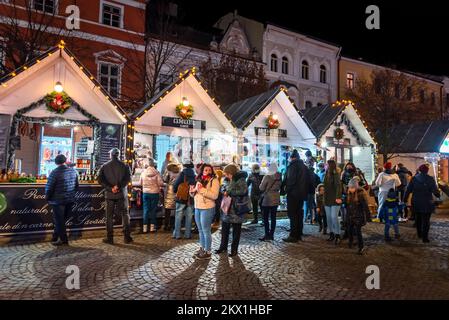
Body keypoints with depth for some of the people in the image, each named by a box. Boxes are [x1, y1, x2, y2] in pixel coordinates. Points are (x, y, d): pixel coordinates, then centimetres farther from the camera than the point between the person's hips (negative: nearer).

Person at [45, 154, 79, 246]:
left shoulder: (55, 173, -15)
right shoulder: (73, 171, 1)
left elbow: (49, 187, -13)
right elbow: (76, 186, 8)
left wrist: (47, 197, 4)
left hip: (58, 200, -6)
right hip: (70, 200, 6)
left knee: (59, 221, 6)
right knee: (62, 220, 16)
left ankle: (63, 239, 12)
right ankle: (55, 237, 26)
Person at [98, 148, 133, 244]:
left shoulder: (104, 166, 2)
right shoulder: (125, 166, -1)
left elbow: (100, 179, -9)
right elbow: (128, 179, -14)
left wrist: (110, 188, -12)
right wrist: (119, 186, -17)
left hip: (109, 194, 1)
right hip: (122, 194, 0)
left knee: (109, 216, 8)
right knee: (125, 214, 8)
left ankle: (109, 238, 12)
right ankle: (127, 237, 8)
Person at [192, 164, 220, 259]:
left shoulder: (214, 180, -10)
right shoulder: (199, 180, 11)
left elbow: (214, 196, -21)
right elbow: (193, 193, 19)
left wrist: (202, 190, -23)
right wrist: (194, 190, -4)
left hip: (207, 209, -7)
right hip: (197, 208, 7)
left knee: (206, 231, -1)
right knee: (200, 230, 16)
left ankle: (207, 252, 10)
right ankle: (202, 248, 29)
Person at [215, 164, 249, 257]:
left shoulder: (240, 180, -13)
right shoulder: (228, 180, 10)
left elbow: (243, 191, -25)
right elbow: (223, 187, 22)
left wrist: (229, 192, -20)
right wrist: (224, 191, -3)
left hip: (236, 210, -7)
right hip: (226, 208, 7)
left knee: (236, 231, 7)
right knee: (224, 229, 16)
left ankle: (234, 249, 20)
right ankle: (223, 247, 32)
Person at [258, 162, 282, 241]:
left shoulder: (267, 177, -16)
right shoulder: (279, 177, 0)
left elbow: (261, 188, -9)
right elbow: (279, 187, 11)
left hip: (267, 199, -5)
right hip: (276, 199, 5)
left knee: (266, 218, 3)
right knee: (273, 217, 10)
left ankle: (267, 235, 2)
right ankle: (271, 234, 15)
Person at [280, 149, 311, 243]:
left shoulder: (292, 166, -12)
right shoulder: (304, 166, 14)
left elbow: (290, 180, -21)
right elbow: (308, 181, 16)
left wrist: (285, 190, -11)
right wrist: (305, 192, 19)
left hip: (293, 194, -8)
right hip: (302, 194, 8)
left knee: (292, 215, -4)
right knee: (299, 214, 14)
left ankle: (293, 236, -3)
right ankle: (299, 234, 20)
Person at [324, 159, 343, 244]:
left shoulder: (336, 175, -8)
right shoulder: (326, 175, 12)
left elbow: (338, 186, -19)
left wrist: (338, 197, -29)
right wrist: (324, 198, 8)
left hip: (334, 200, -7)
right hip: (327, 199, 7)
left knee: (334, 217, -9)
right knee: (329, 218, 9)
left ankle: (337, 236, 0)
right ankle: (331, 234, 19)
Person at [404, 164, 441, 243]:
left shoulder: (414, 178, -2)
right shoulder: (430, 179, -9)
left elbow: (408, 190, -2)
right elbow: (435, 191, -10)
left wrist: (405, 199, 5)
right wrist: (438, 195, 12)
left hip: (416, 203, 3)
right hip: (427, 203, -2)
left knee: (418, 219, 17)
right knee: (426, 220, 4)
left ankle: (419, 234, 28)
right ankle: (425, 237, 3)